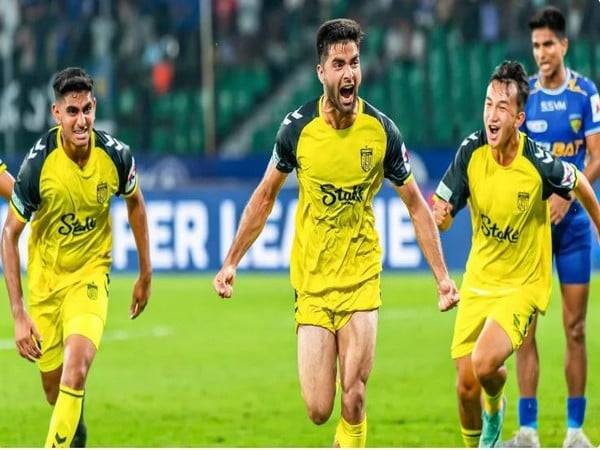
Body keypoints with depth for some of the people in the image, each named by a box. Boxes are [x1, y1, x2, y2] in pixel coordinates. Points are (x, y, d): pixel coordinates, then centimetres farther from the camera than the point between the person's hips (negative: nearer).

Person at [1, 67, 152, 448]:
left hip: (91, 274, 0)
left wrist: (145, 275, 13)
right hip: (45, 277, 0)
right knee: (54, 388, 9)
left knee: (76, 371, -24)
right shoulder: (38, 163, -21)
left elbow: (135, 205, 8)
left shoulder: (116, 155, -15)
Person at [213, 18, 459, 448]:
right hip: (311, 280, 0)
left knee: (354, 399, -10)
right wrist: (231, 261, 8)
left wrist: (442, 276, 0)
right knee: (318, 410, -4)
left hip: (362, 278, 0)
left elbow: (417, 206, 4)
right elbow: (264, 197, 8)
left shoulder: (382, 131, -7)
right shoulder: (298, 127, -6)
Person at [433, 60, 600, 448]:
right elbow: (442, 217, -7)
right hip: (478, 281, 4)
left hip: (523, 284, -4)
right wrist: (438, 215, -31)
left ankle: (496, 405, 12)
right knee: (466, 386, 0)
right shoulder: (471, 151, -12)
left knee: (485, 364, -24)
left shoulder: (539, 163, -21)